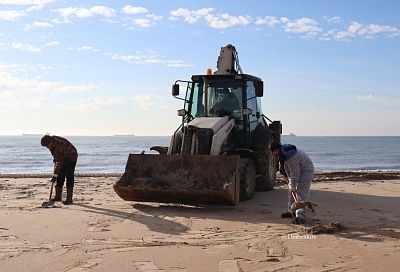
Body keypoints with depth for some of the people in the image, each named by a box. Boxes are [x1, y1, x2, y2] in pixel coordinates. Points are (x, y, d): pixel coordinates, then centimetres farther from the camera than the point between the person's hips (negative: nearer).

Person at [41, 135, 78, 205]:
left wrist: (55, 175, -30)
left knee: (69, 178, -12)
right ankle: (58, 196, 12)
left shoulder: (59, 146, -35)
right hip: (63, 158, 9)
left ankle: (69, 199, -10)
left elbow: (59, 162, -33)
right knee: (60, 177, 5)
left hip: (71, 158, -9)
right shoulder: (53, 142, -9)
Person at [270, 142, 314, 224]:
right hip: (297, 170, 10)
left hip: (306, 170, -10)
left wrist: (292, 187, -21)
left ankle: (301, 216, -23)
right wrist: (285, 175, 13)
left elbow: (295, 174, -29)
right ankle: (291, 211, 29)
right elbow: (283, 165, 17)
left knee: (300, 193, -19)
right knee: (291, 192, 16)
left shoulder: (290, 157, -34)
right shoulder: (283, 151, -3)